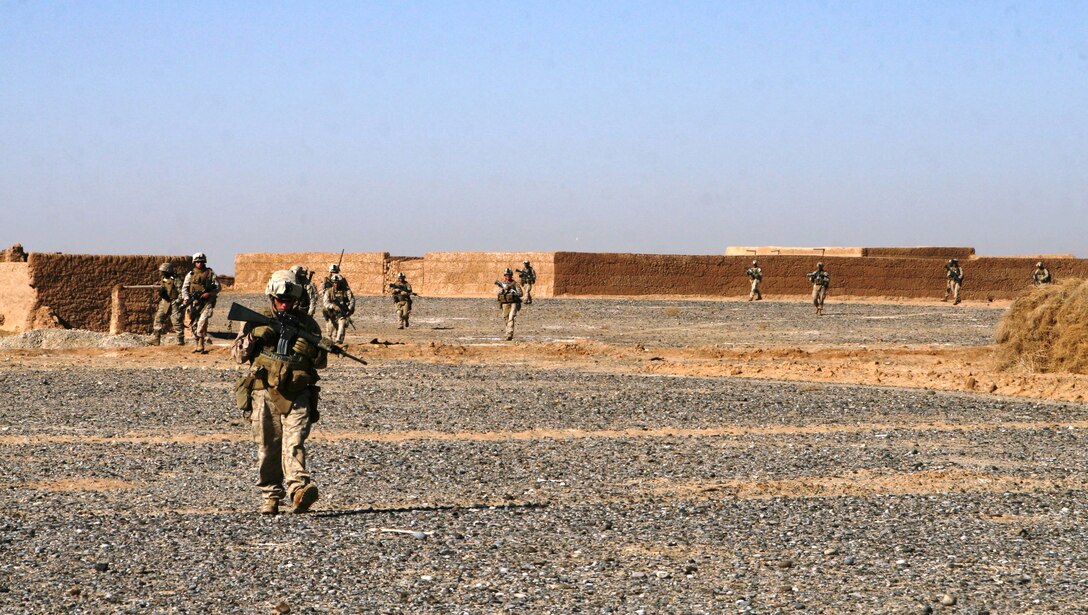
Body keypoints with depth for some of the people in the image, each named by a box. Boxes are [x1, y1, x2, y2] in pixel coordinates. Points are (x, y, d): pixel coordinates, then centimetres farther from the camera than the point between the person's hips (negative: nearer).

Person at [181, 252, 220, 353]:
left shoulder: (210, 274, 3)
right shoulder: (190, 275, 10)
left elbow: (218, 287, 3)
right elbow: (184, 288, 8)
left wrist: (209, 293, -14)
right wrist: (186, 298, -10)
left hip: (206, 302, -4)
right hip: (194, 303, 4)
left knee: (202, 322, -22)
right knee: (193, 325, 5)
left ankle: (202, 346, -20)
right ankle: (198, 345, 18)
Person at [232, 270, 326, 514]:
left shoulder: (307, 323, 10)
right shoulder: (257, 321, 10)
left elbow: (322, 361, 10)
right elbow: (238, 354, 8)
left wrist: (309, 344, -8)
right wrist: (254, 337, -10)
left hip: (297, 395, -1)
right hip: (264, 394, 1)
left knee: (294, 443, -17)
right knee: (268, 448, 5)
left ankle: (299, 488, -31)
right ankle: (270, 496, 14)